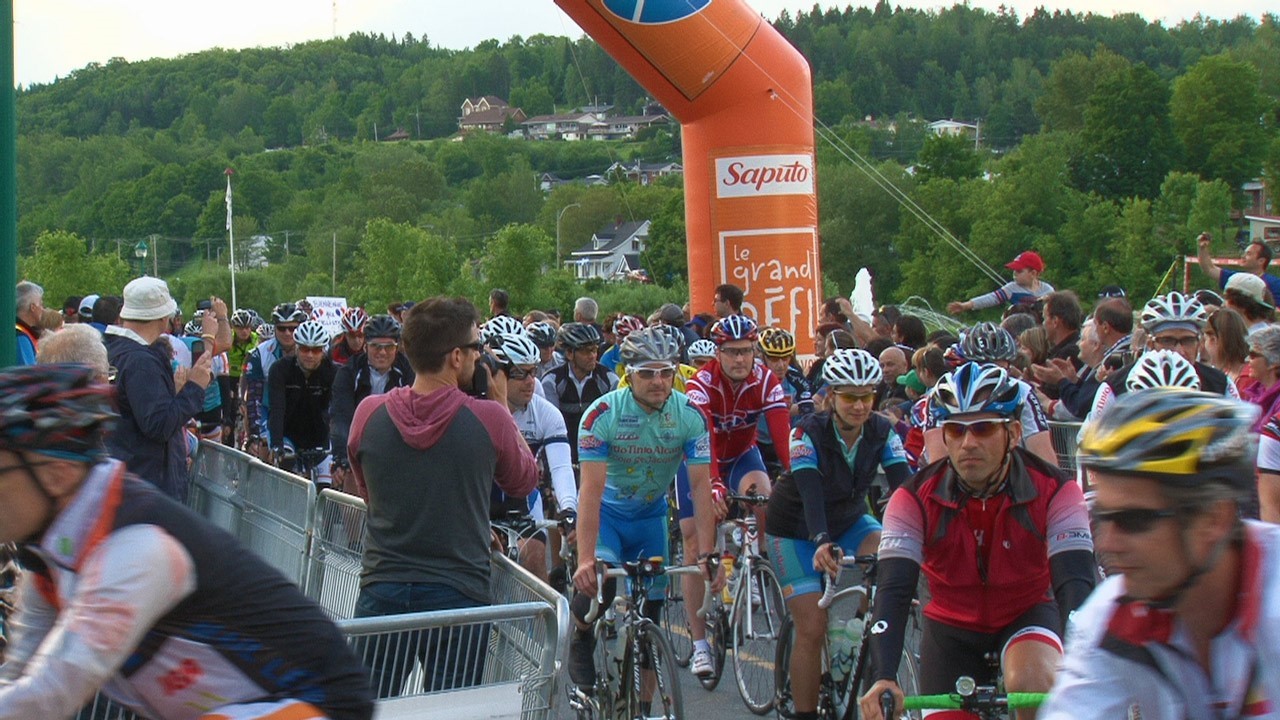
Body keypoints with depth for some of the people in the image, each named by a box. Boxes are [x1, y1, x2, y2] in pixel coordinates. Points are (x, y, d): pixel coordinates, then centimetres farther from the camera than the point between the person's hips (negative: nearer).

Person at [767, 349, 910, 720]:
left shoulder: (882, 432, -16)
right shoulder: (809, 432, -26)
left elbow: (904, 485, -27)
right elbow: (810, 492, -39)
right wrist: (822, 543, -55)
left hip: (848, 521, 3)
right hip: (796, 531, -3)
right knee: (813, 628, -12)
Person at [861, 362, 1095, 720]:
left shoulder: (1054, 491, -22)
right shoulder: (914, 499, -21)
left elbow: (1076, 583, -31)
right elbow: (894, 592, -29)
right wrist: (883, 679, -45)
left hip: (1027, 615, -2)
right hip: (951, 627, 2)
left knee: (1030, 682, -32)